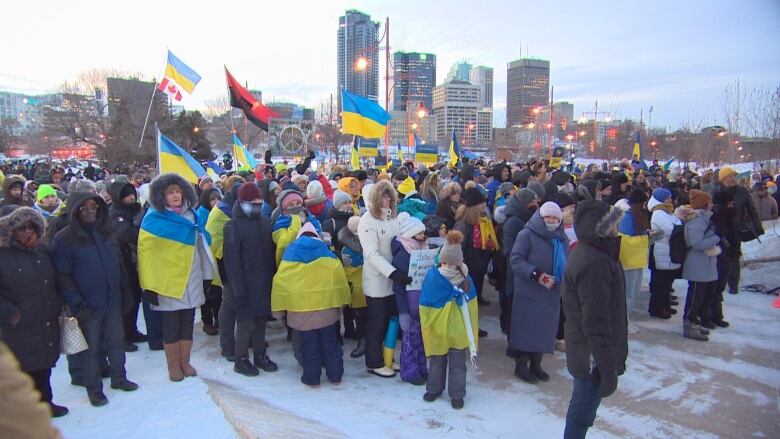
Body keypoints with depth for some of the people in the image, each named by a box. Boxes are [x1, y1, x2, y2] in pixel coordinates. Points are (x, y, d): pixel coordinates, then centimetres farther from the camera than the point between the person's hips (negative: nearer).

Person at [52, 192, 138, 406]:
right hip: (88, 306, -5)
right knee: (91, 347, 7)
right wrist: (77, 304, -17)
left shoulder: (106, 233, 8)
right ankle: (93, 388, 22)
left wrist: (124, 292, 12)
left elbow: (118, 265, 15)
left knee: (117, 341, 14)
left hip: (113, 301, 5)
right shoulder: (64, 238, -9)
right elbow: (62, 276, -11)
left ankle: (118, 378, 31)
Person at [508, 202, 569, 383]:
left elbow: (567, 262, 16)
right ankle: (521, 366, 17)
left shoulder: (561, 238, 7)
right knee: (526, 327, 2)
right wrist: (536, 275, -24)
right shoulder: (527, 235, -11)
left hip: (552, 293, 6)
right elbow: (515, 260, -15)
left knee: (545, 328, 13)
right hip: (529, 293, -6)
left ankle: (536, 364, 29)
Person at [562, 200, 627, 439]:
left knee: (582, 409, 23)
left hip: (585, 352, 10)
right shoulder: (594, 263, -26)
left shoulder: (588, 253, 8)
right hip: (594, 356, -10)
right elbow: (596, 323, -27)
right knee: (582, 413, 5)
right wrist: (609, 368, -22)